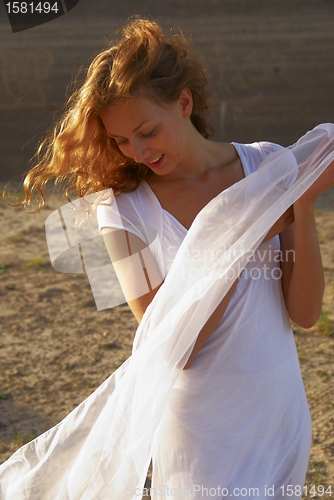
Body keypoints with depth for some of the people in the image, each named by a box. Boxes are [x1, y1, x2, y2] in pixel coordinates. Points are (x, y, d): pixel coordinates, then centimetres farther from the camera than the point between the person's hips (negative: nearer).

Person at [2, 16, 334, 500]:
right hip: (203, 434, -3)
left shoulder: (269, 165, -6)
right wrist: (245, 238, -22)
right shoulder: (125, 210, -11)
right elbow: (173, 351, -18)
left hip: (283, 415, 3)